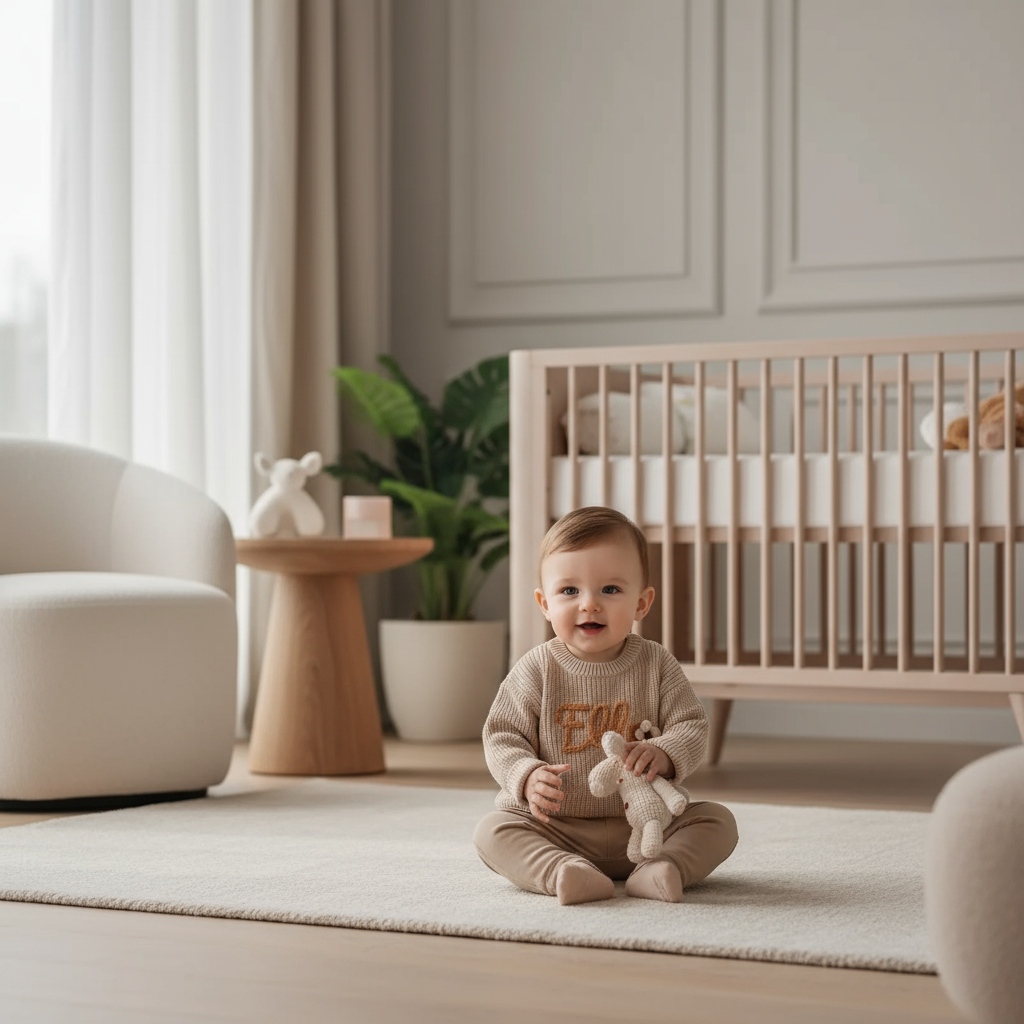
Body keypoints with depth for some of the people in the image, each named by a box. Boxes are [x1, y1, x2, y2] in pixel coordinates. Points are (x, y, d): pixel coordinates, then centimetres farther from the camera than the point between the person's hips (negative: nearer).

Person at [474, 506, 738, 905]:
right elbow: (502, 737, -3)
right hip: (555, 826, -1)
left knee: (718, 820, -16)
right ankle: (561, 872, -45)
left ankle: (658, 871, -35)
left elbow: (691, 726, -3)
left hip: (646, 823, 1)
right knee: (492, 831, -24)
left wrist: (663, 753, -26)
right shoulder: (536, 670, -4)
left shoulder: (656, 665, -1)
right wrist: (528, 776, -24)